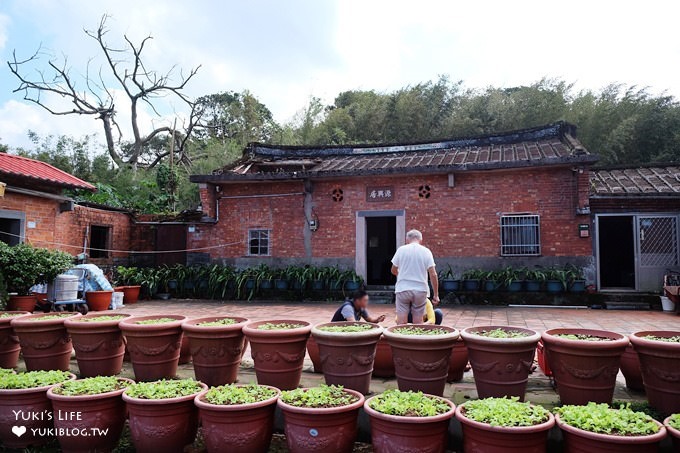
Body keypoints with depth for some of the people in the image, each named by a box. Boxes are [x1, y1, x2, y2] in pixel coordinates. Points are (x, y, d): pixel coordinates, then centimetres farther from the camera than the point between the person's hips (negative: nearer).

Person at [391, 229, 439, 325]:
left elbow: (394, 271, 9)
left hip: (402, 289, 0)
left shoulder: (401, 250, 0)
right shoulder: (426, 251, 0)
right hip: (420, 290, 1)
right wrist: (436, 295, 0)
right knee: (418, 323, 7)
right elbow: (433, 274, -5)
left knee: (401, 323, 3)